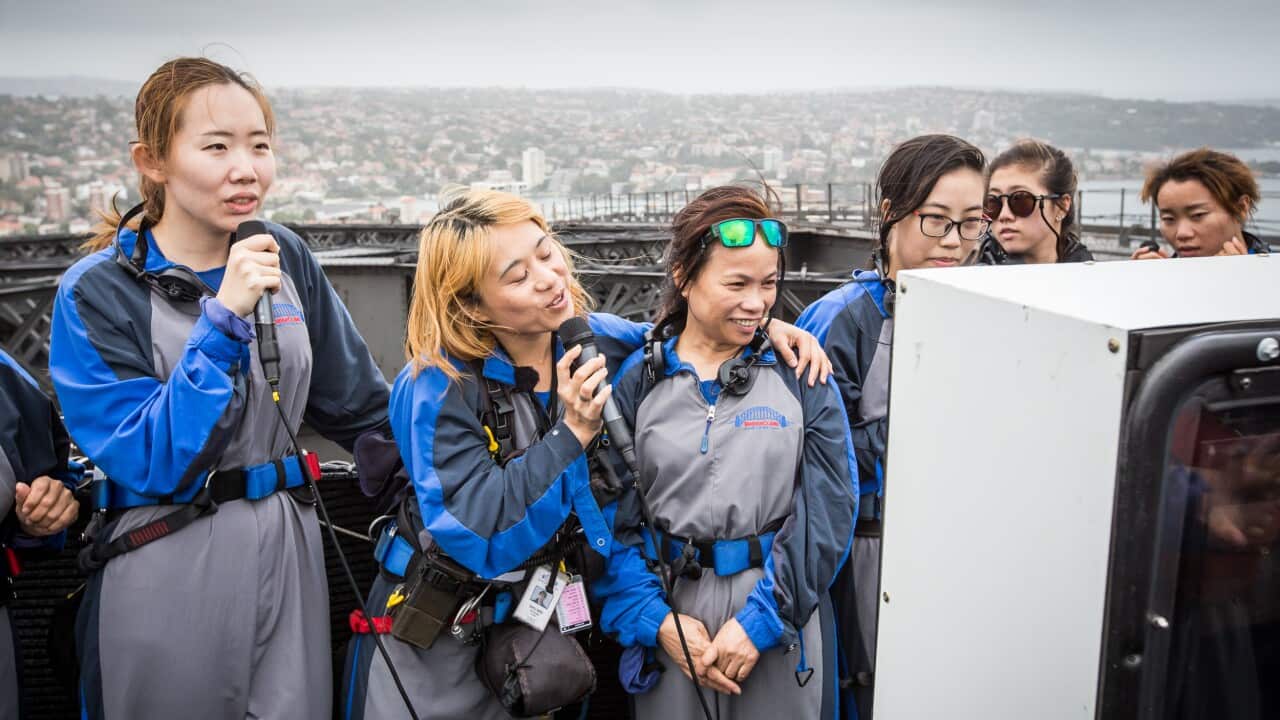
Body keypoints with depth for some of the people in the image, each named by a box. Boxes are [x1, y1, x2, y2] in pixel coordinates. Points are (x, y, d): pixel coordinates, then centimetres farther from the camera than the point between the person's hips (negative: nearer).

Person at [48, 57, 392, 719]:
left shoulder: (285, 258, 0)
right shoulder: (96, 293, -12)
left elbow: (355, 400, 10)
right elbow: (151, 464, -20)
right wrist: (223, 321, -26)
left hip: (288, 548, 4)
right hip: (167, 570, -3)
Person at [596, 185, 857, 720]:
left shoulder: (802, 377, -3)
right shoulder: (637, 381, -1)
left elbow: (827, 511, -7)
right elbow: (612, 515, -2)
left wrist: (762, 619, -14)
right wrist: (655, 620, -13)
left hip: (781, 615, 0)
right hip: (669, 611, 1)